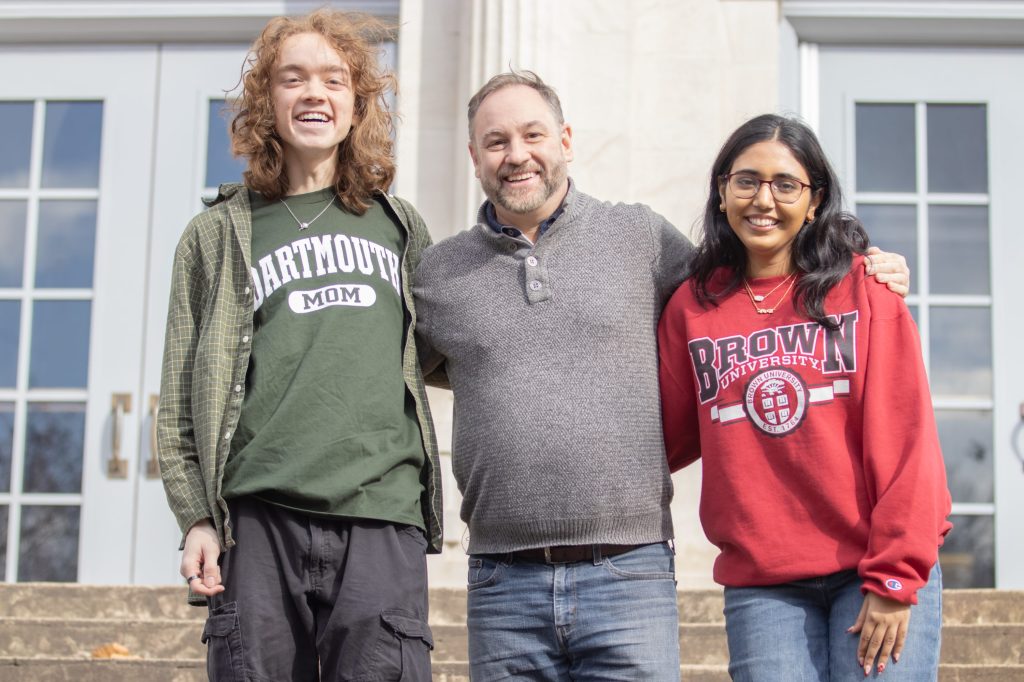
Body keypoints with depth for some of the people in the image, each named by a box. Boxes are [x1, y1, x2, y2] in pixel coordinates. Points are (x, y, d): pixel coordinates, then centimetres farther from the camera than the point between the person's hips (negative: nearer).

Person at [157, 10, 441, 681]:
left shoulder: (401, 227, 18)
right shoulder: (220, 234, 13)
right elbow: (184, 391, 9)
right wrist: (196, 517, 0)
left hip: (383, 521, 1)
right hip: (259, 522, -1)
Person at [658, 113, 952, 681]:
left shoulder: (863, 286, 2)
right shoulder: (692, 308, 8)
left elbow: (903, 435, -3)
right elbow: (669, 437, 15)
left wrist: (896, 576, -8)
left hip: (876, 573, -1)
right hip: (762, 585, 2)